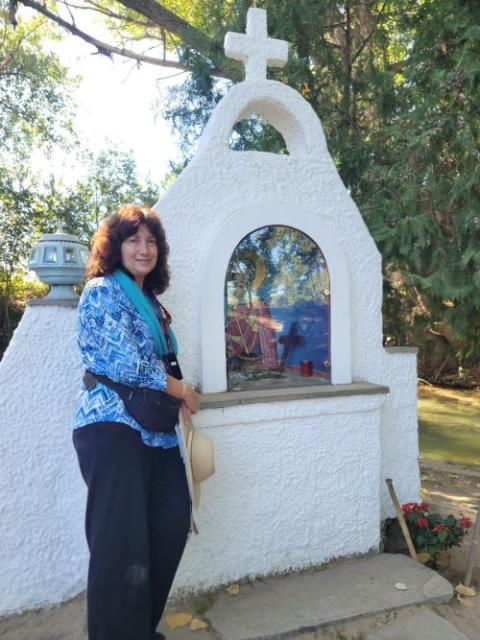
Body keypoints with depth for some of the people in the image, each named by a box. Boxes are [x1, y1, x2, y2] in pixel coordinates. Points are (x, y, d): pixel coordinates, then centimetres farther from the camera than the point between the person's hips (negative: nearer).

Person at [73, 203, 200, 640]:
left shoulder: (150, 301, 19)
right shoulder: (102, 290, -7)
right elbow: (124, 362, -18)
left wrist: (178, 401, 10)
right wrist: (183, 391, -7)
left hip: (154, 428, 9)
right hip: (113, 427, -9)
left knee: (173, 524, 11)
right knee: (121, 545, -4)